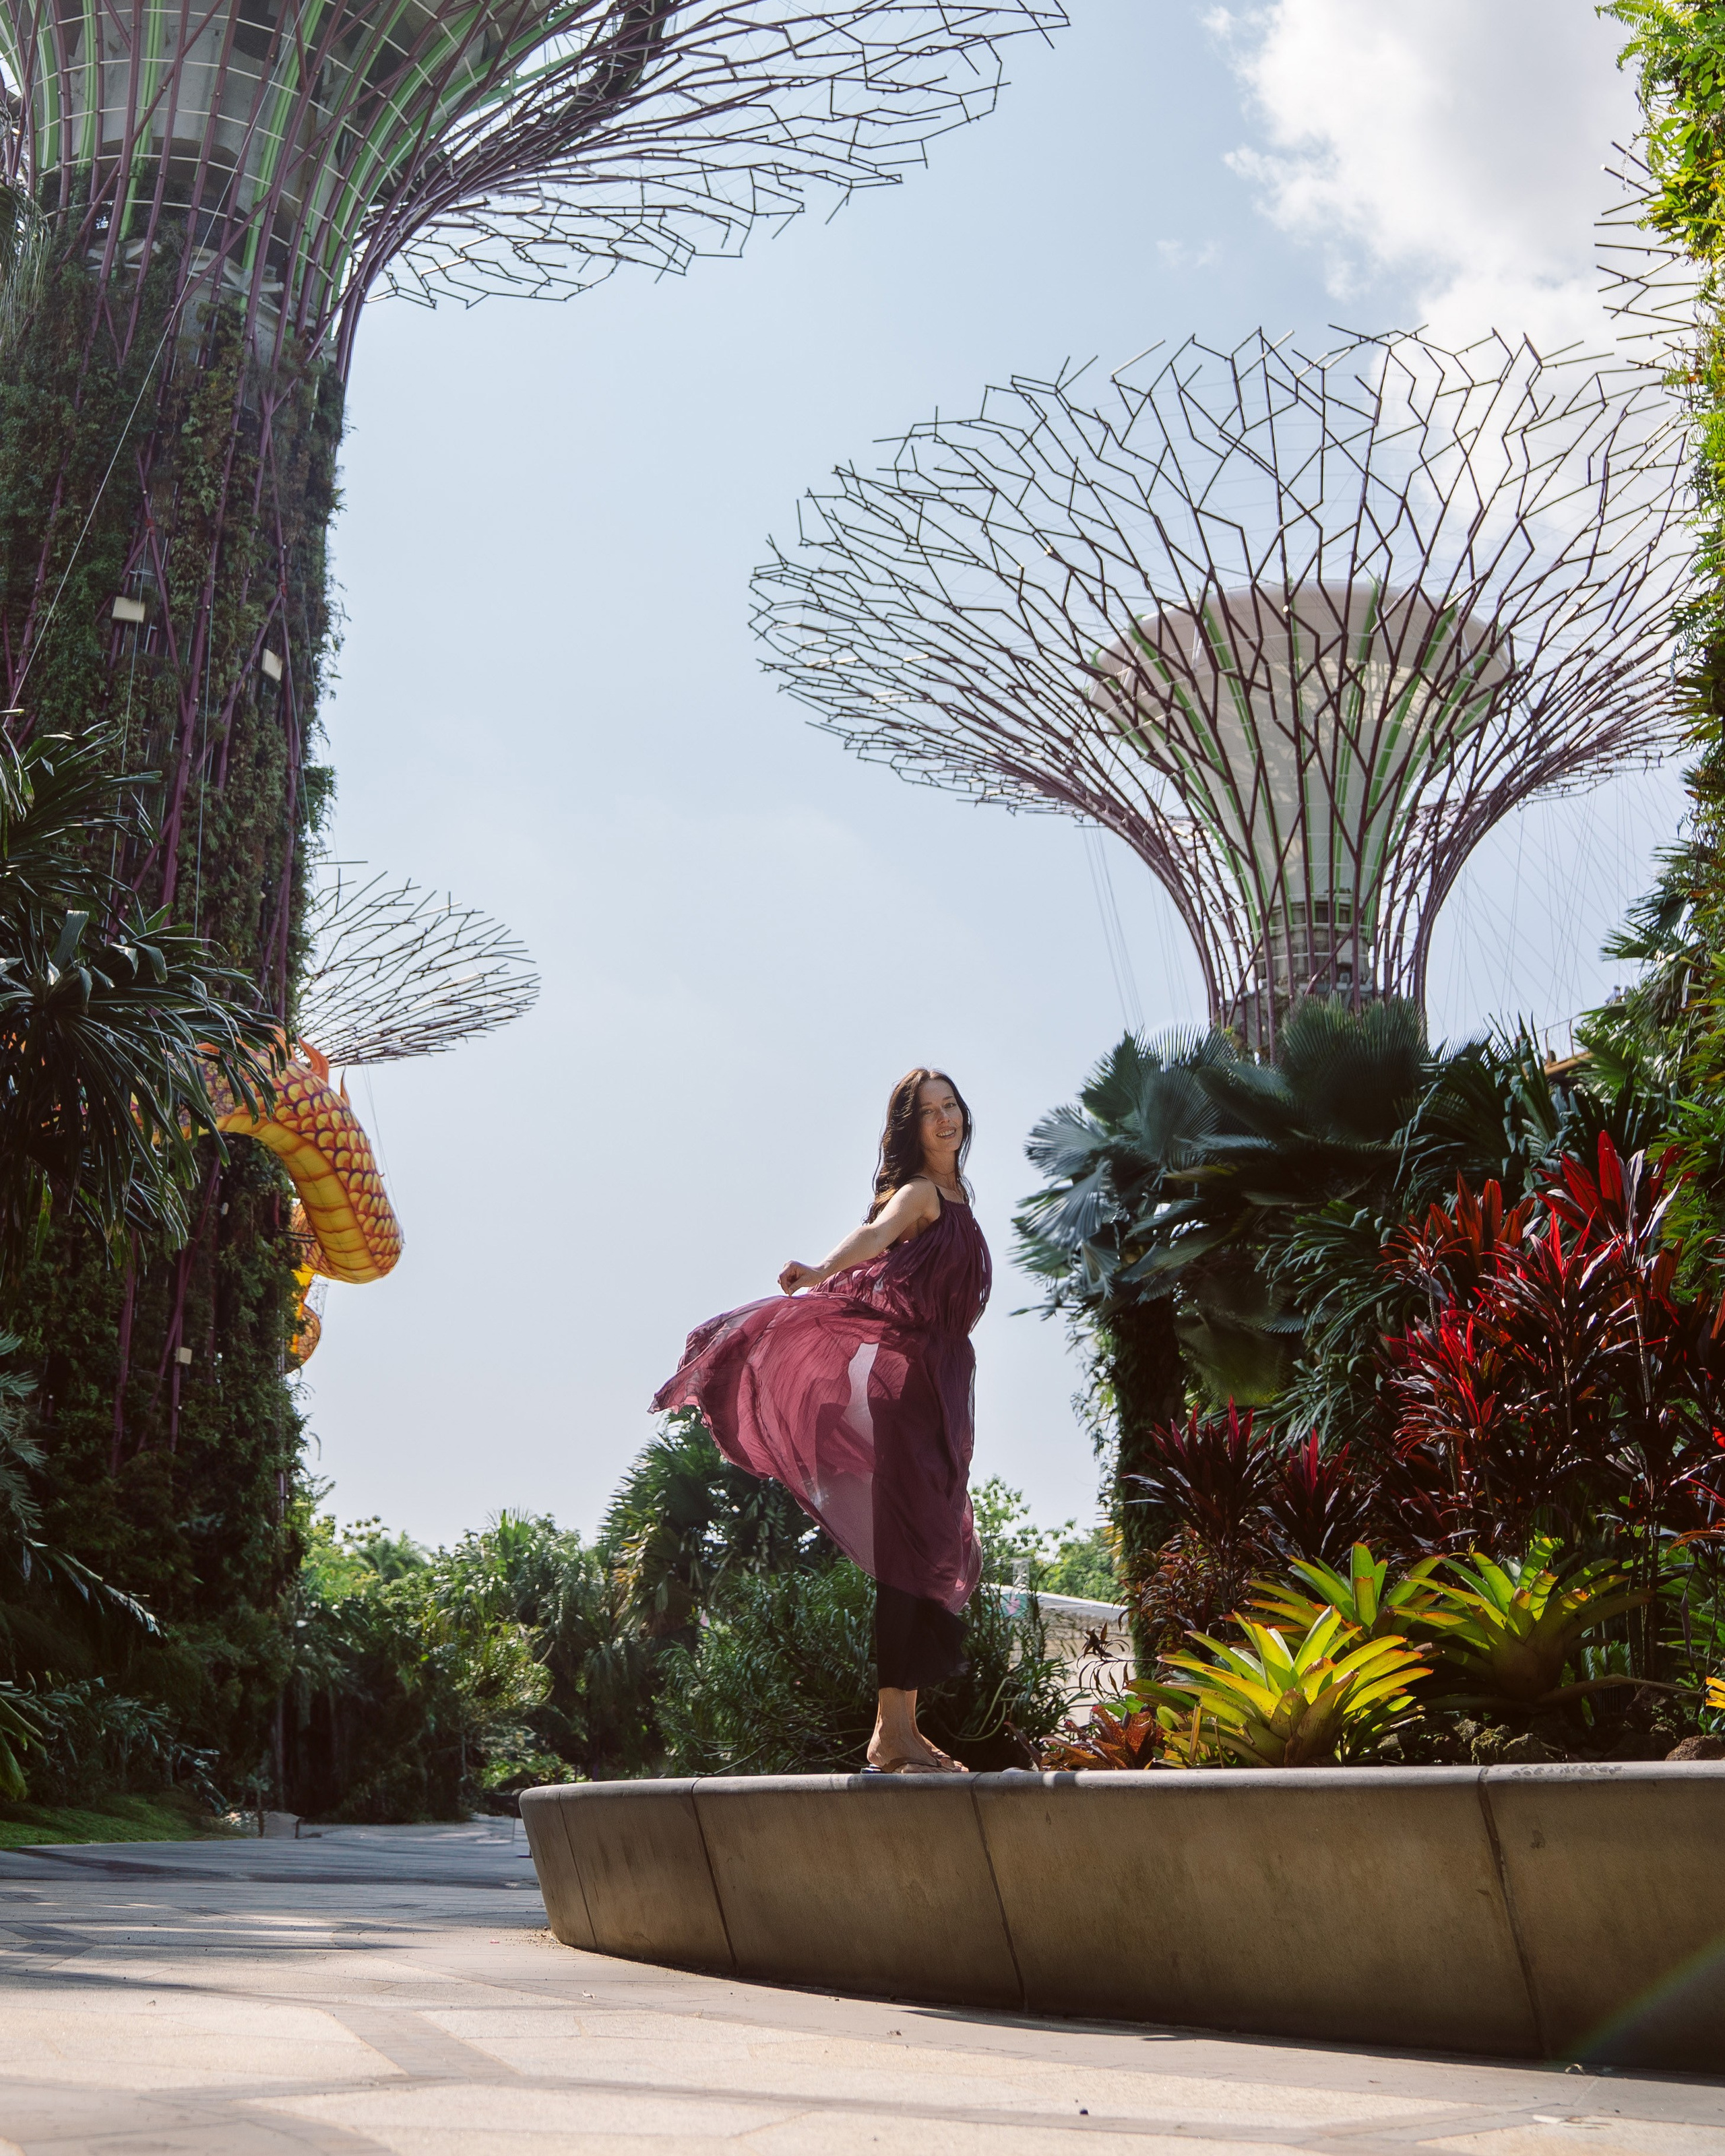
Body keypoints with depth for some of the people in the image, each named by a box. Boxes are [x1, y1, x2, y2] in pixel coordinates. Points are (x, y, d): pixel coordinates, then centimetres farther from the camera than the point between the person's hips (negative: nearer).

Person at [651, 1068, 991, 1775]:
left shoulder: (954, 1197, 19)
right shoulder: (918, 1193, -7)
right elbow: (874, 1235, -29)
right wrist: (819, 1275, -49)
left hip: (943, 1379, 9)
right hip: (908, 1376, -8)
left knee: (940, 1549, 8)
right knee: (912, 1544, -13)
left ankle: (903, 1727, 13)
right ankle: (893, 1733, -14)